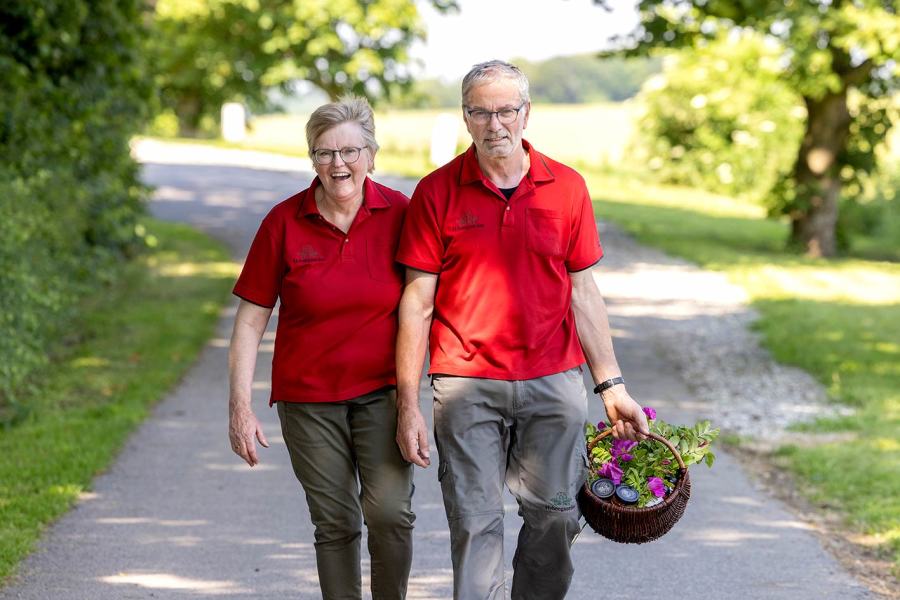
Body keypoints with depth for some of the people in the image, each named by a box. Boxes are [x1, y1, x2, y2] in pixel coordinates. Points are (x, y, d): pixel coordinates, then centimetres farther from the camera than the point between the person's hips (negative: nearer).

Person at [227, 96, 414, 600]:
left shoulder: (400, 214, -3)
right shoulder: (285, 223, -4)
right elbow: (251, 321, 0)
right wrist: (241, 407, -5)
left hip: (382, 390, -1)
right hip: (308, 397, 1)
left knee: (390, 510, -15)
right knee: (335, 523, 4)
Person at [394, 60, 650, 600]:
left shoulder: (566, 187, 5)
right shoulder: (437, 192, -1)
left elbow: (583, 293, 10)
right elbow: (417, 302, -1)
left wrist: (612, 385, 7)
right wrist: (409, 404, -5)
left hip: (554, 380, 2)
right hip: (466, 386, -2)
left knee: (555, 515, 7)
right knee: (475, 523, -2)